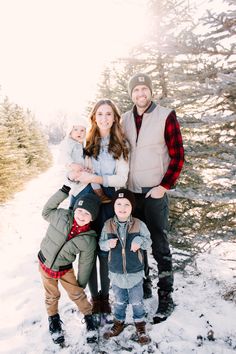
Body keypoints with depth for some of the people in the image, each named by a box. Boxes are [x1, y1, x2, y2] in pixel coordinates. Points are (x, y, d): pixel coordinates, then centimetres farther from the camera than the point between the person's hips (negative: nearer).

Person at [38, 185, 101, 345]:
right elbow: (46, 211, -4)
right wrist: (64, 191, -12)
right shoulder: (61, 215, -23)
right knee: (52, 295, 21)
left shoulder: (89, 240, -23)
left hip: (64, 269, -1)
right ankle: (53, 319, 49)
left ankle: (89, 317, 41)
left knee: (77, 294, 13)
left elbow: (85, 263, -10)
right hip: (45, 263, 2)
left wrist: (81, 283, 2)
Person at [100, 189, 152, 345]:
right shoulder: (108, 225, -10)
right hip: (116, 272, 2)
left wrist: (140, 241, -25)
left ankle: (140, 324, 39)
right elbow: (101, 243, 0)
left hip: (135, 272, -1)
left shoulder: (139, 224, -14)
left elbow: (149, 241, -4)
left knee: (137, 301, 16)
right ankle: (119, 322, 45)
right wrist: (108, 243, -22)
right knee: (119, 301, 22)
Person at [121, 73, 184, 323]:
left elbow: (177, 155, -7)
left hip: (155, 192, -5)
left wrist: (165, 186, -12)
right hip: (131, 191, 5)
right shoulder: (125, 119, 8)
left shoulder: (166, 116, -7)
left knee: (159, 245, 1)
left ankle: (166, 296, 15)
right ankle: (143, 285, 31)